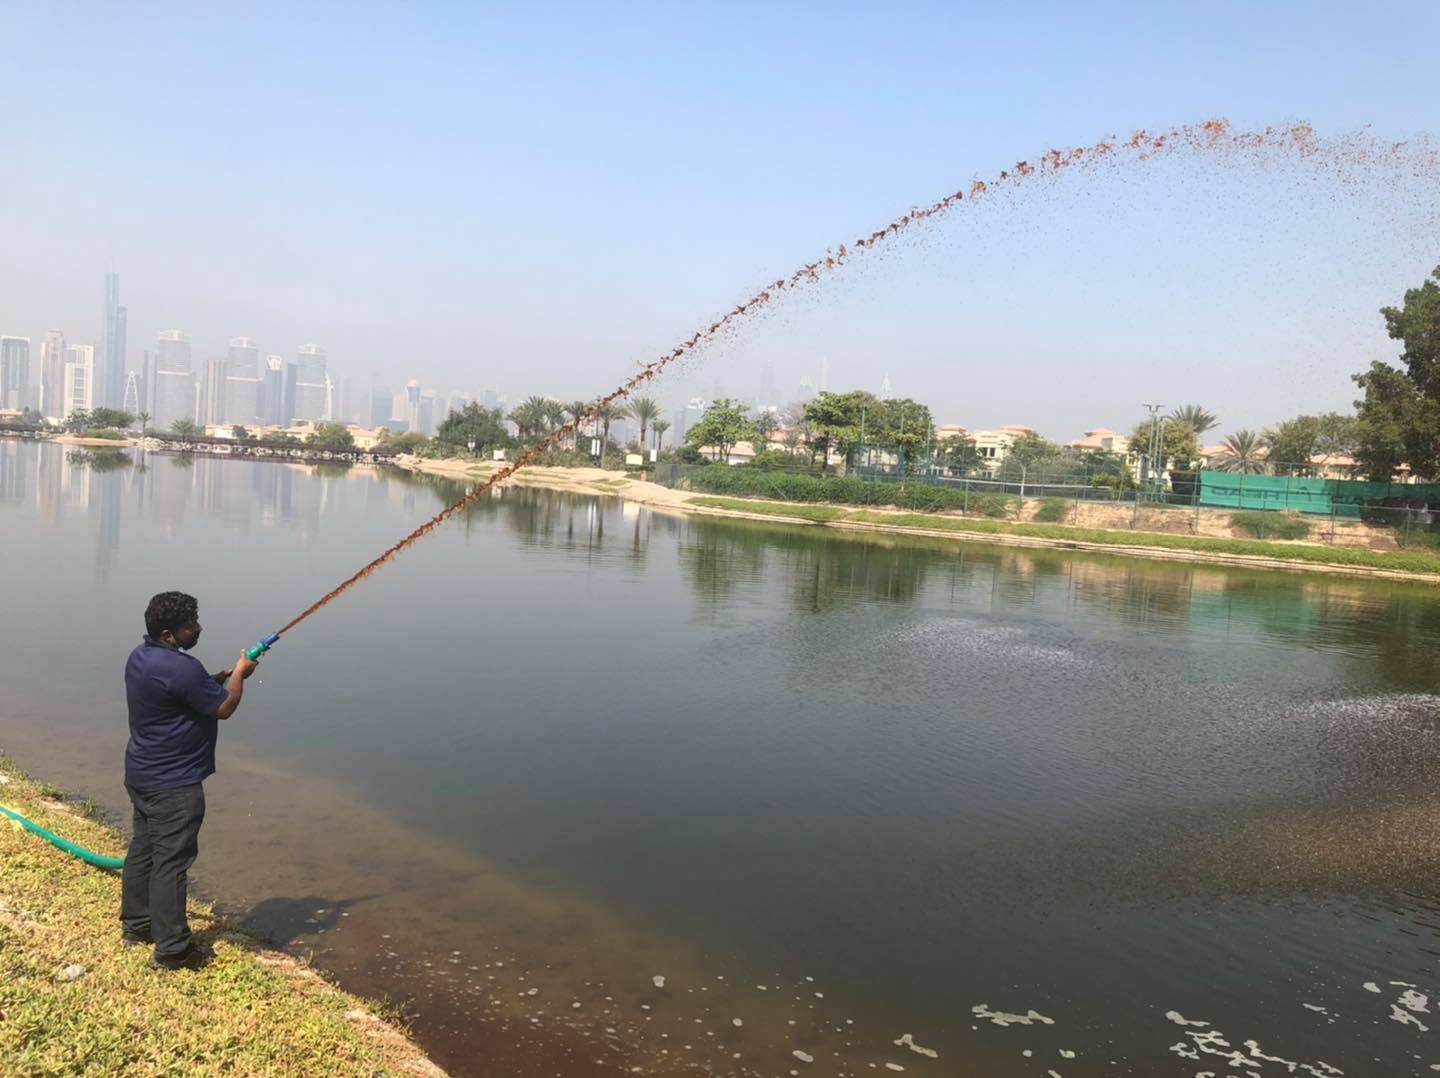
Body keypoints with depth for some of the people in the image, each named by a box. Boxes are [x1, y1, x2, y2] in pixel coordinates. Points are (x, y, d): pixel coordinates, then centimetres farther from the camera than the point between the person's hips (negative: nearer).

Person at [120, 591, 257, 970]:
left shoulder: (140, 656, 5)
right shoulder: (180, 668, -25)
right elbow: (224, 709, -17)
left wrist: (214, 680, 8)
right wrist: (239, 674, -2)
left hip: (141, 774, 10)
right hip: (173, 784, -10)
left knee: (143, 849, 21)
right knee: (170, 862, -4)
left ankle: (135, 925, 35)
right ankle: (171, 949, 3)